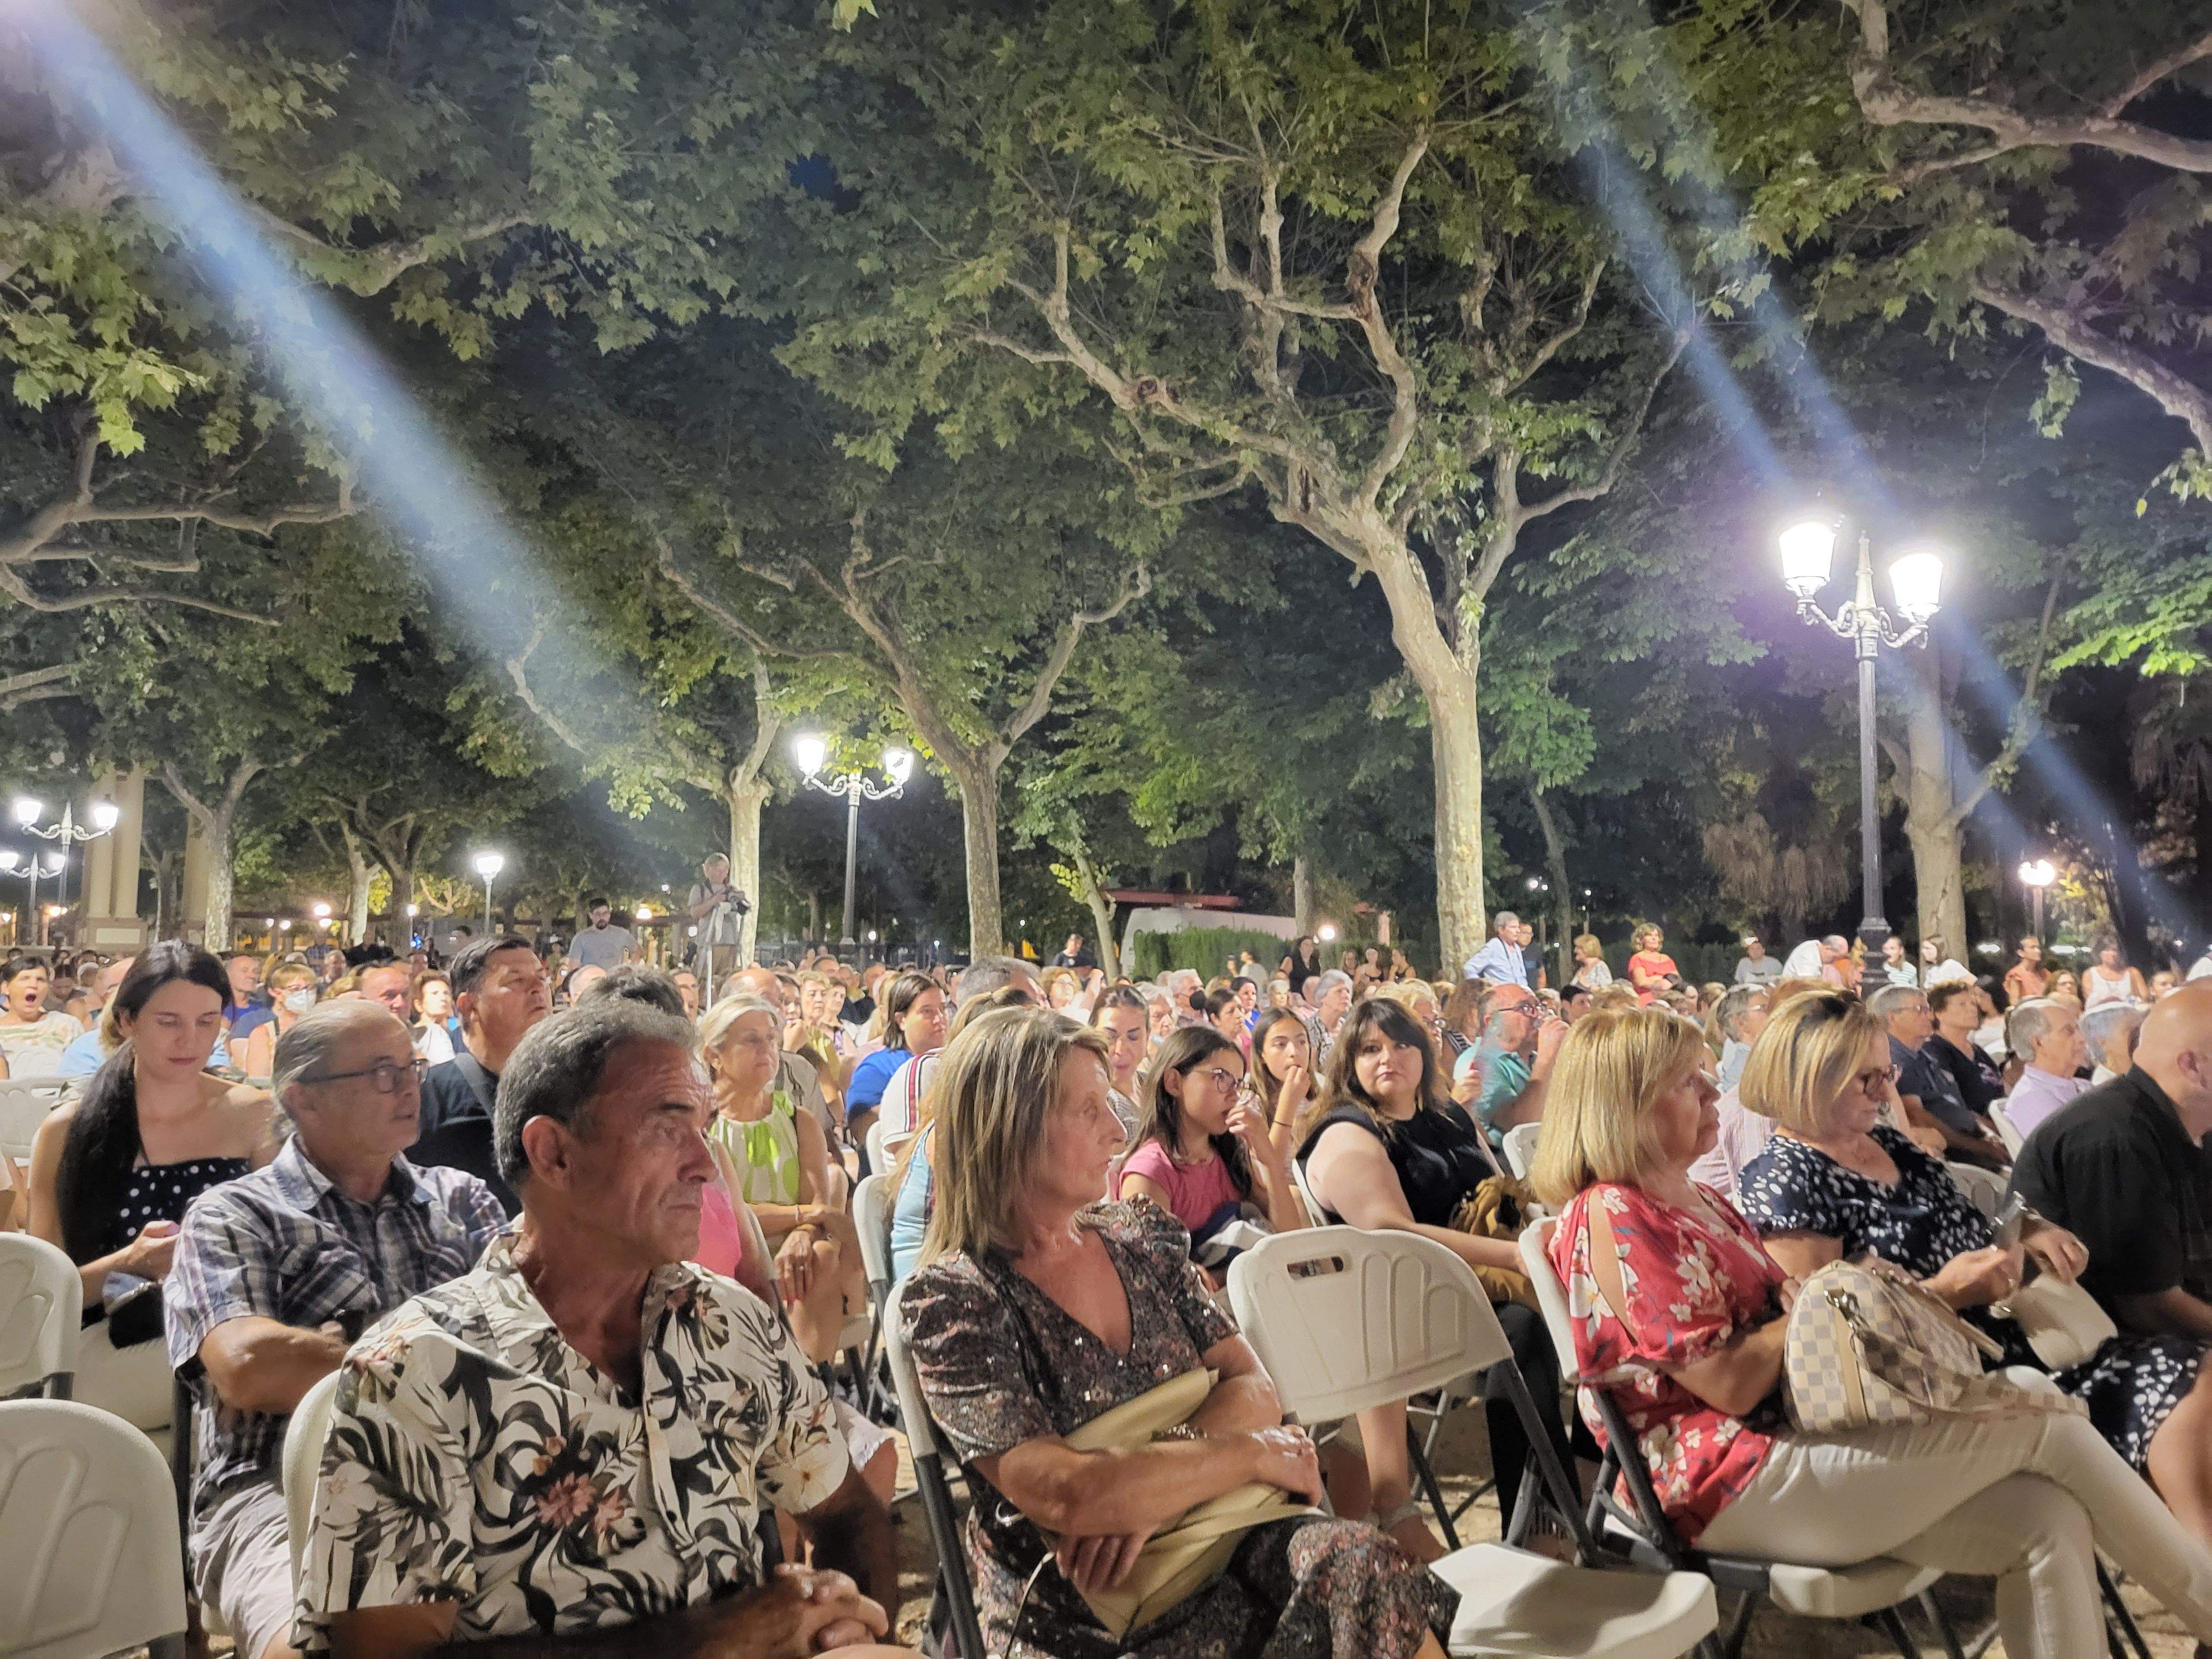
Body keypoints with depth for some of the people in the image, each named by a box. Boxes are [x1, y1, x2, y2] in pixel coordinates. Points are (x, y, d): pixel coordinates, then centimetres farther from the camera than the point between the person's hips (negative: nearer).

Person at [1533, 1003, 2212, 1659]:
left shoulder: (1701, 1202, 17)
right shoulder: (1612, 1218, -15)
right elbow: (1730, 1384, -18)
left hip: (1789, 1433, 9)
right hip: (1732, 1487, -9)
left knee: (2045, 1522, -8)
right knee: (2043, 1422, -6)